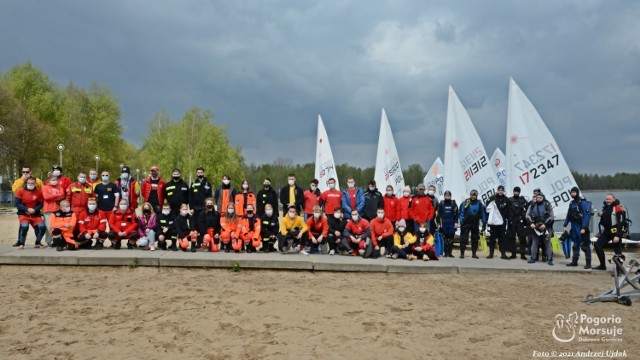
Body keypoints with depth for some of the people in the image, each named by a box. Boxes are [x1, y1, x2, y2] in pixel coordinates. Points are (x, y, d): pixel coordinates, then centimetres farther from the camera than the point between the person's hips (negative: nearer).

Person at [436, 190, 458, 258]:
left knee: (451, 238, -2)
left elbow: (456, 213, 5)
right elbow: (438, 214, 5)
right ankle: (446, 252, 7)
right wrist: (438, 223, 0)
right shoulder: (441, 203, 4)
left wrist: (456, 222, -1)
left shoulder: (453, 203, 5)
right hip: (444, 223, 0)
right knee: (445, 238, 2)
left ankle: (450, 252, 4)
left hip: (452, 224, 0)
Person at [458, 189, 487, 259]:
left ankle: (474, 253, 19)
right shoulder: (466, 202, -5)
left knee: (475, 239, 9)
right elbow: (462, 212, -5)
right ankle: (462, 253, 1)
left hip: (475, 224, 3)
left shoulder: (479, 203, 1)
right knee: (463, 238, -4)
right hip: (466, 224, -3)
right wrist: (461, 221, -11)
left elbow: (483, 213, 6)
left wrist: (484, 223, 4)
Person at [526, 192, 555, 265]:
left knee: (548, 243, -3)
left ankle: (550, 259, 1)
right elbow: (528, 215, 7)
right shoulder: (532, 205, 6)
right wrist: (531, 223, -8)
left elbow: (551, 217, -3)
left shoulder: (547, 205, -2)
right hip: (535, 227, 3)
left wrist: (545, 224, -14)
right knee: (534, 243, 7)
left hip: (545, 227, -3)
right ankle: (533, 258, 14)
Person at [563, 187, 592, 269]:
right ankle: (574, 261, 23)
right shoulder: (572, 203, 12)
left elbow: (587, 215, -17)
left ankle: (588, 263, 0)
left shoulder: (583, 203, -12)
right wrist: (565, 225, 12)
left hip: (581, 227, -8)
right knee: (575, 245, 15)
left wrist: (584, 228, -21)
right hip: (574, 227, 8)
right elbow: (568, 215, 18)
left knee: (585, 245, -4)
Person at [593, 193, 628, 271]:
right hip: (607, 231, 8)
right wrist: (600, 214, 3)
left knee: (617, 251, -4)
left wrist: (617, 235, -26)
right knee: (597, 245, 6)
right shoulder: (606, 207, 10)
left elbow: (620, 223, -20)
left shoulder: (618, 208, -15)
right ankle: (602, 265, 16)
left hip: (615, 232, -8)